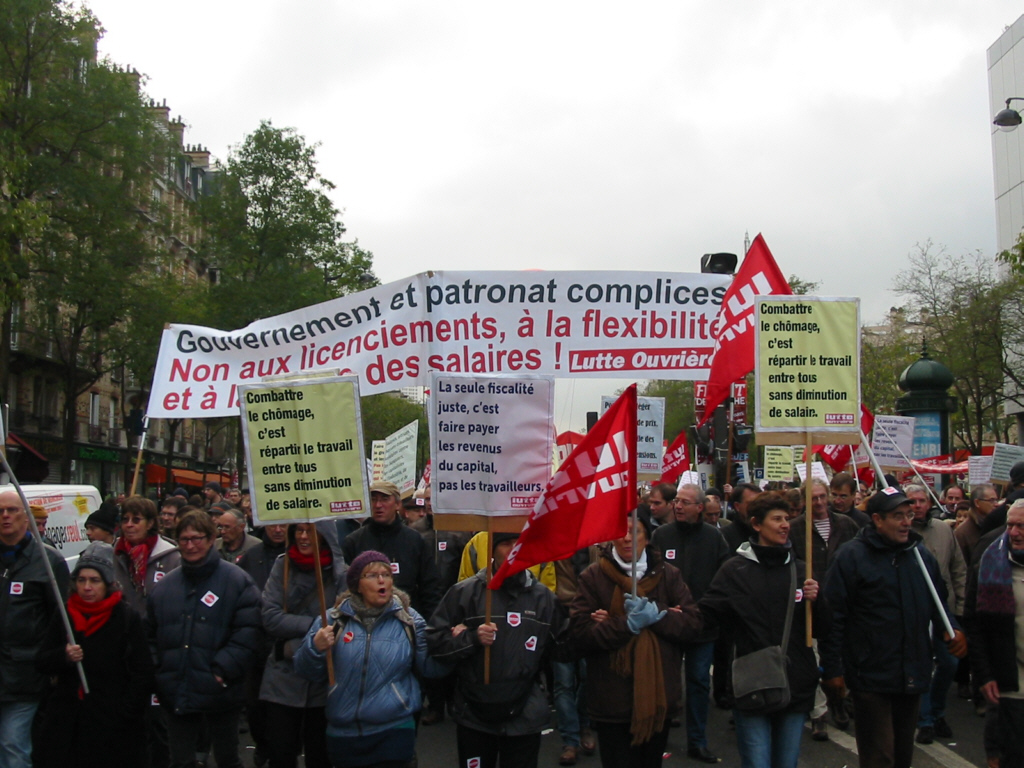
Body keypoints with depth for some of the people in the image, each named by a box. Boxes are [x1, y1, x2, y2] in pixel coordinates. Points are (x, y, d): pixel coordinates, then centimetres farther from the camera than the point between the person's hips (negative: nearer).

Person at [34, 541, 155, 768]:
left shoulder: (127, 618, -2)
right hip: (66, 722, 3)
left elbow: (142, 674, -3)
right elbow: (41, 663, 9)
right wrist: (63, 656, -12)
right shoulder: (63, 616, 10)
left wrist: (125, 713, -10)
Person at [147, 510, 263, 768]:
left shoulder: (237, 580, -6)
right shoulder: (165, 585, 9)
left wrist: (223, 671, -18)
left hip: (220, 694, -3)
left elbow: (248, 633, -13)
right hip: (175, 696, 4)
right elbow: (150, 634, 13)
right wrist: (154, 671, 1)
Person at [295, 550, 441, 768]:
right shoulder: (334, 619, 2)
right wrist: (316, 648, -16)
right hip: (342, 734, 1)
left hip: (394, 731, -1)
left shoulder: (408, 621, 1)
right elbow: (306, 672, 4)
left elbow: (429, 668, 1)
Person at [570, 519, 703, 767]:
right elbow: (579, 635, -11)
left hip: (659, 699, 3)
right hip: (613, 702, -3)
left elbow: (694, 625, -3)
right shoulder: (593, 577, -2)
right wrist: (628, 624, -20)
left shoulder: (669, 575, 6)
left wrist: (656, 616, -18)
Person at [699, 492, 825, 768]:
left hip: (796, 687, 4)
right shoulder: (735, 569, -2)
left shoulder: (800, 569, 9)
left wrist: (815, 601, -7)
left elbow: (820, 627, 12)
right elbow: (707, 614, -6)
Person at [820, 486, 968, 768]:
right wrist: (832, 669, -12)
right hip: (871, 678, -6)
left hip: (912, 677, 6)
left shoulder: (921, 555, 7)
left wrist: (952, 630, -1)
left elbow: (939, 603, 20)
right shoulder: (851, 557, -11)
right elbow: (833, 616, -11)